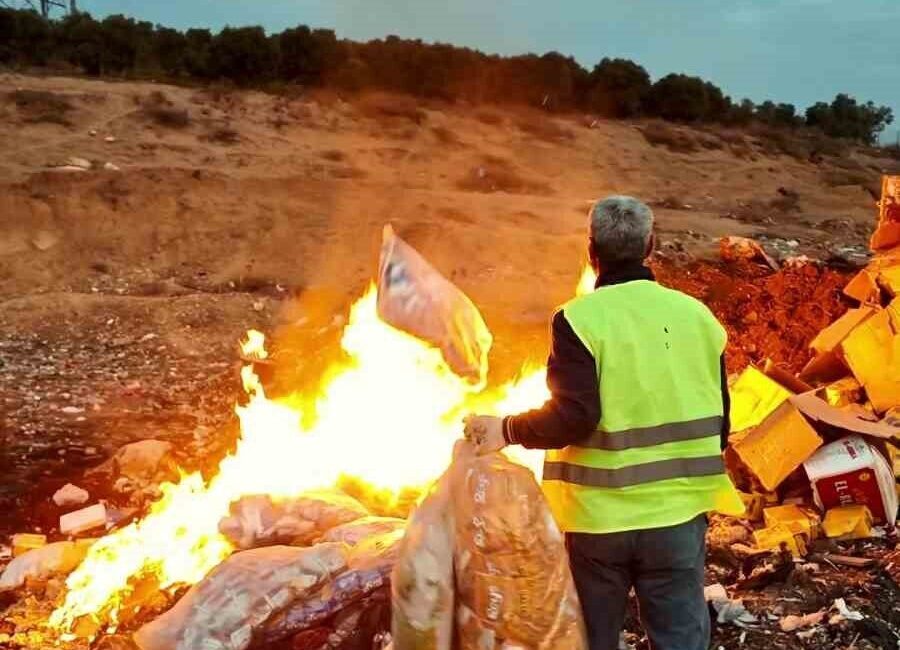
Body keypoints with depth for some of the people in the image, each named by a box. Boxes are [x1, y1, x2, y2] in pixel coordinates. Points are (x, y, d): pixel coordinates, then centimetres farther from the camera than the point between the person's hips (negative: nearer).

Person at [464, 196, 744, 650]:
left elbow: (573, 417, -19)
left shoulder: (579, 319, -12)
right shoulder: (696, 315, 2)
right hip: (677, 513, 3)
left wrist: (507, 430, -4)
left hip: (599, 517, -2)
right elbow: (718, 420, 8)